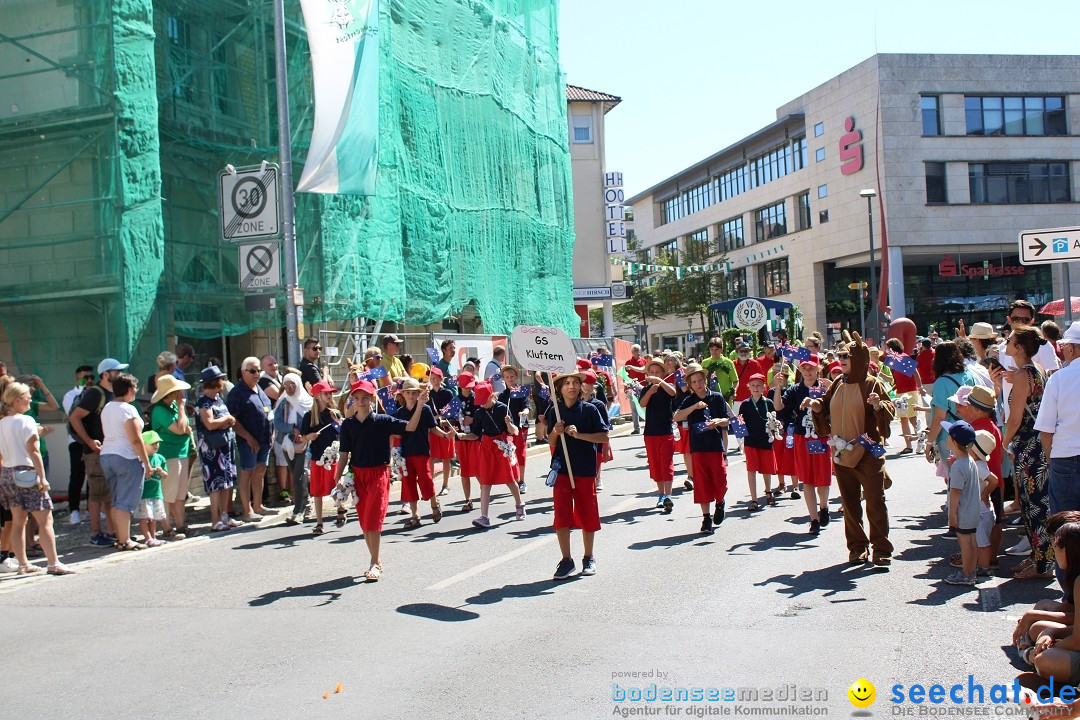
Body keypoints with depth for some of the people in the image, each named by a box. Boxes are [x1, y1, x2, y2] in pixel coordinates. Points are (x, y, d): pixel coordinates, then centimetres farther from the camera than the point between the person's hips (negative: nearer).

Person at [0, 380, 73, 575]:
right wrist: (42, 477, -14)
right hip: (26, 474, -8)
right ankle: (54, 563, -9)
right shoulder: (26, 421, -11)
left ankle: (23, 563, 16)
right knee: (45, 520, -5)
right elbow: (33, 451, -15)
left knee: (18, 521, 12)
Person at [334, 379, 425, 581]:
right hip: (357, 475, 4)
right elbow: (344, 454, 6)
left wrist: (419, 405, -26)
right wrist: (338, 478, -2)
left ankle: (375, 564, 0)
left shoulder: (382, 421, -5)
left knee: (373, 520, -8)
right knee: (364, 521, 9)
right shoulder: (348, 424, 4)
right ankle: (376, 562, 22)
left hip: (378, 473, -4)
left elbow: (409, 427, -14)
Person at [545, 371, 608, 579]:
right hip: (561, 468, 2)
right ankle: (566, 560, 8)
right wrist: (555, 432, -12)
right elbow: (551, 443, 9)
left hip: (585, 468, -1)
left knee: (587, 513, 7)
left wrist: (579, 435, -18)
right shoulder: (554, 411, 4)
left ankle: (589, 558, 21)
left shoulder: (589, 410, -2)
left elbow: (604, 437, -7)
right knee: (561, 515, -1)